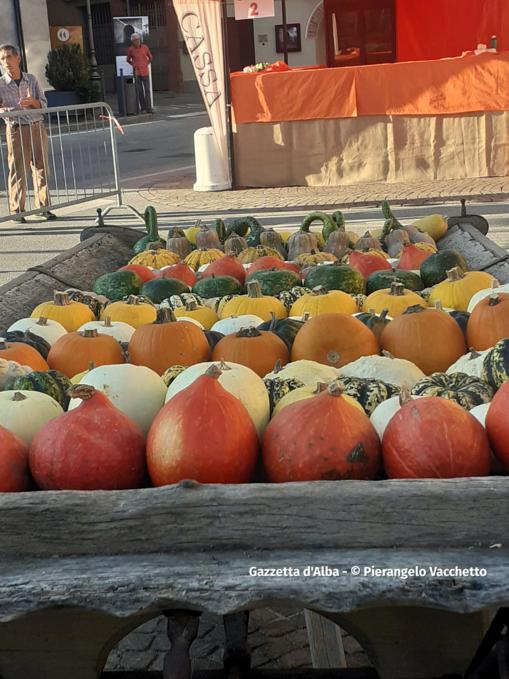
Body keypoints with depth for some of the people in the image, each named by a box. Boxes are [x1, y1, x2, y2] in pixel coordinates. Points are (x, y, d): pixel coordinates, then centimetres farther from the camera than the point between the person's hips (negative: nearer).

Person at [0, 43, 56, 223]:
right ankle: (16, 211, 5)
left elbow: (43, 104, 8)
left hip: (38, 128, 3)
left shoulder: (32, 79, 7)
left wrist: (32, 102, -13)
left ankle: (43, 207, 18)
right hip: (16, 130, -3)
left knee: (41, 168, 8)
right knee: (18, 171, -3)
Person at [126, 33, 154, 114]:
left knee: (147, 90, -5)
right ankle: (143, 107, 8)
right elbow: (128, 60, 16)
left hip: (145, 72, 0)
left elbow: (150, 57, 18)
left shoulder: (145, 48, 3)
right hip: (137, 73, 0)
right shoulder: (130, 49, 1)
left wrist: (146, 64, 9)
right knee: (139, 91, 1)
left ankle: (148, 108, -5)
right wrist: (134, 65, 7)